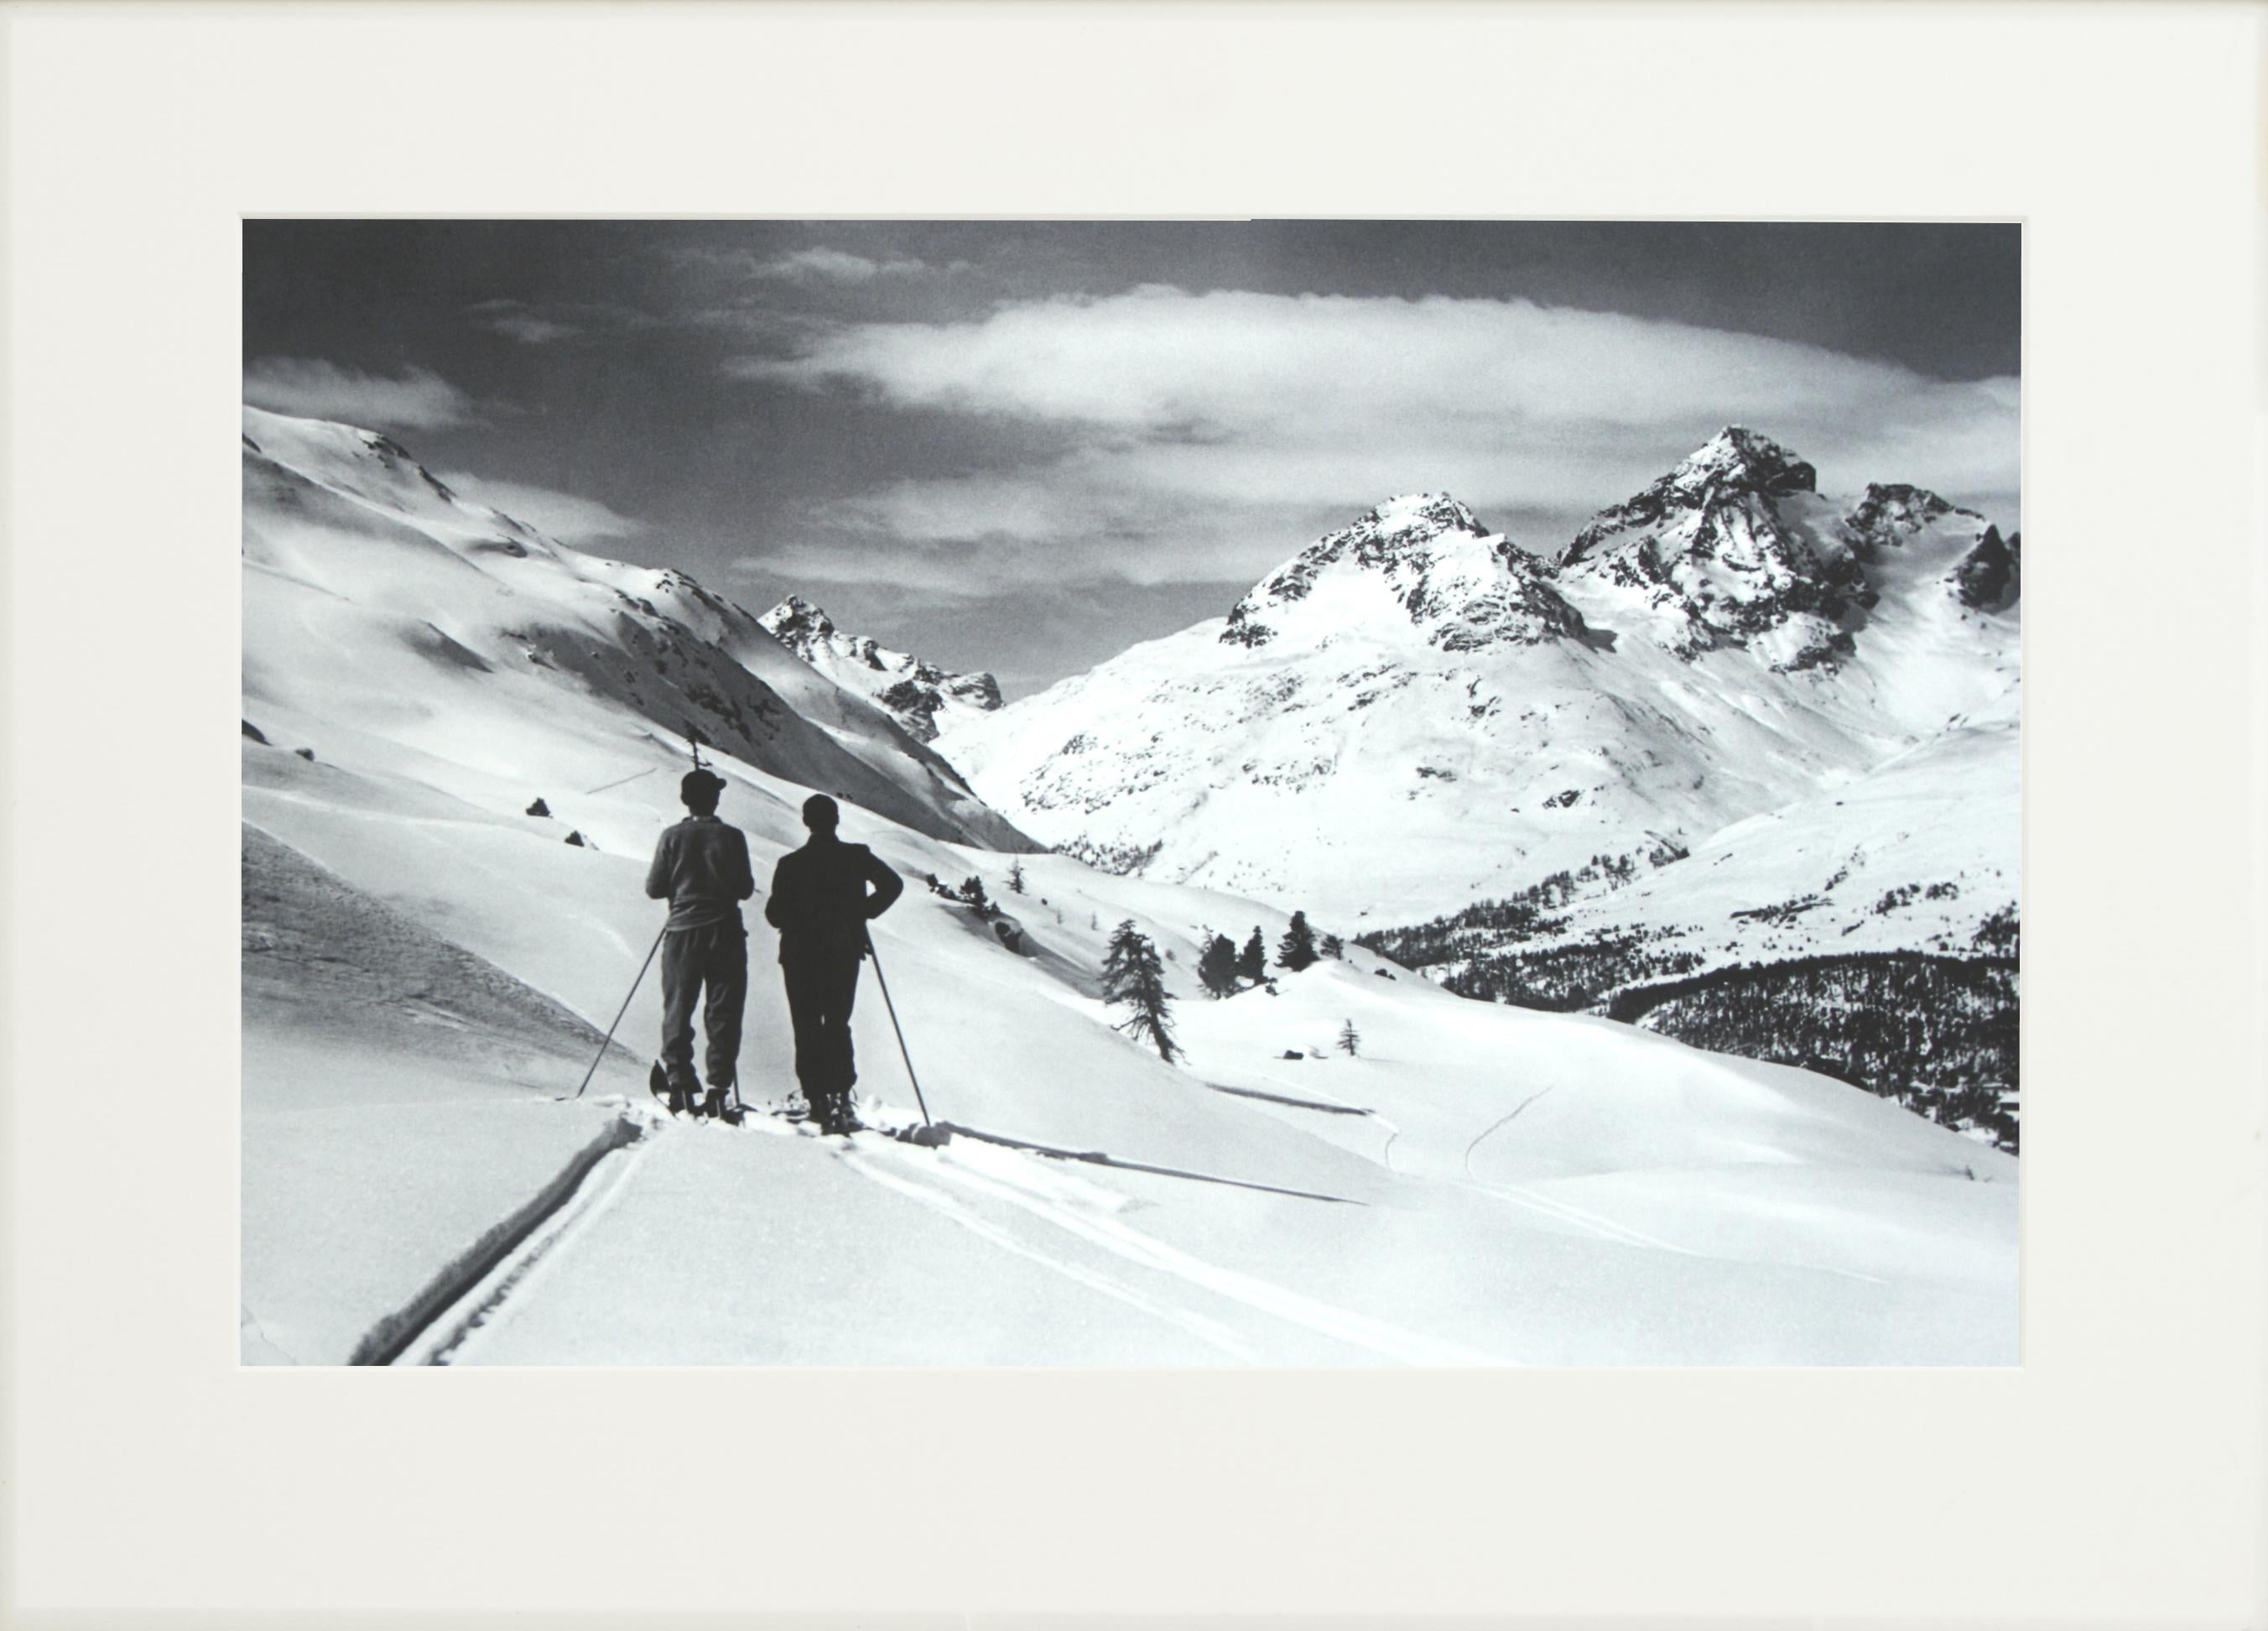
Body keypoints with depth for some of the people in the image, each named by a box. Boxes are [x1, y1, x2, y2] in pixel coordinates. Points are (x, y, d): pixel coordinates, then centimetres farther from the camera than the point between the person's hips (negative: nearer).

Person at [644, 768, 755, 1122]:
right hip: (725, 933, -1)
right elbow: (745, 889, -2)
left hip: (682, 933, 1)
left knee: (677, 1012, 9)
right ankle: (720, 1087, -1)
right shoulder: (731, 837, -5)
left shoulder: (673, 837, -4)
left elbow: (654, 888, -1)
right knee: (723, 1013, 4)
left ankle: (679, 1085, 3)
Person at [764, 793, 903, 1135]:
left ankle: (819, 1100, -2)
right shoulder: (857, 857, -4)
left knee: (808, 1029, 7)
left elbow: (775, 915, -8)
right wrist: (864, 912, 7)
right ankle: (841, 1097, -1)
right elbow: (892, 884, -3)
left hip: (800, 956, -2)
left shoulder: (791, 864, -9)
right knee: (838, 1026, 13)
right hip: (845, 953, 2)